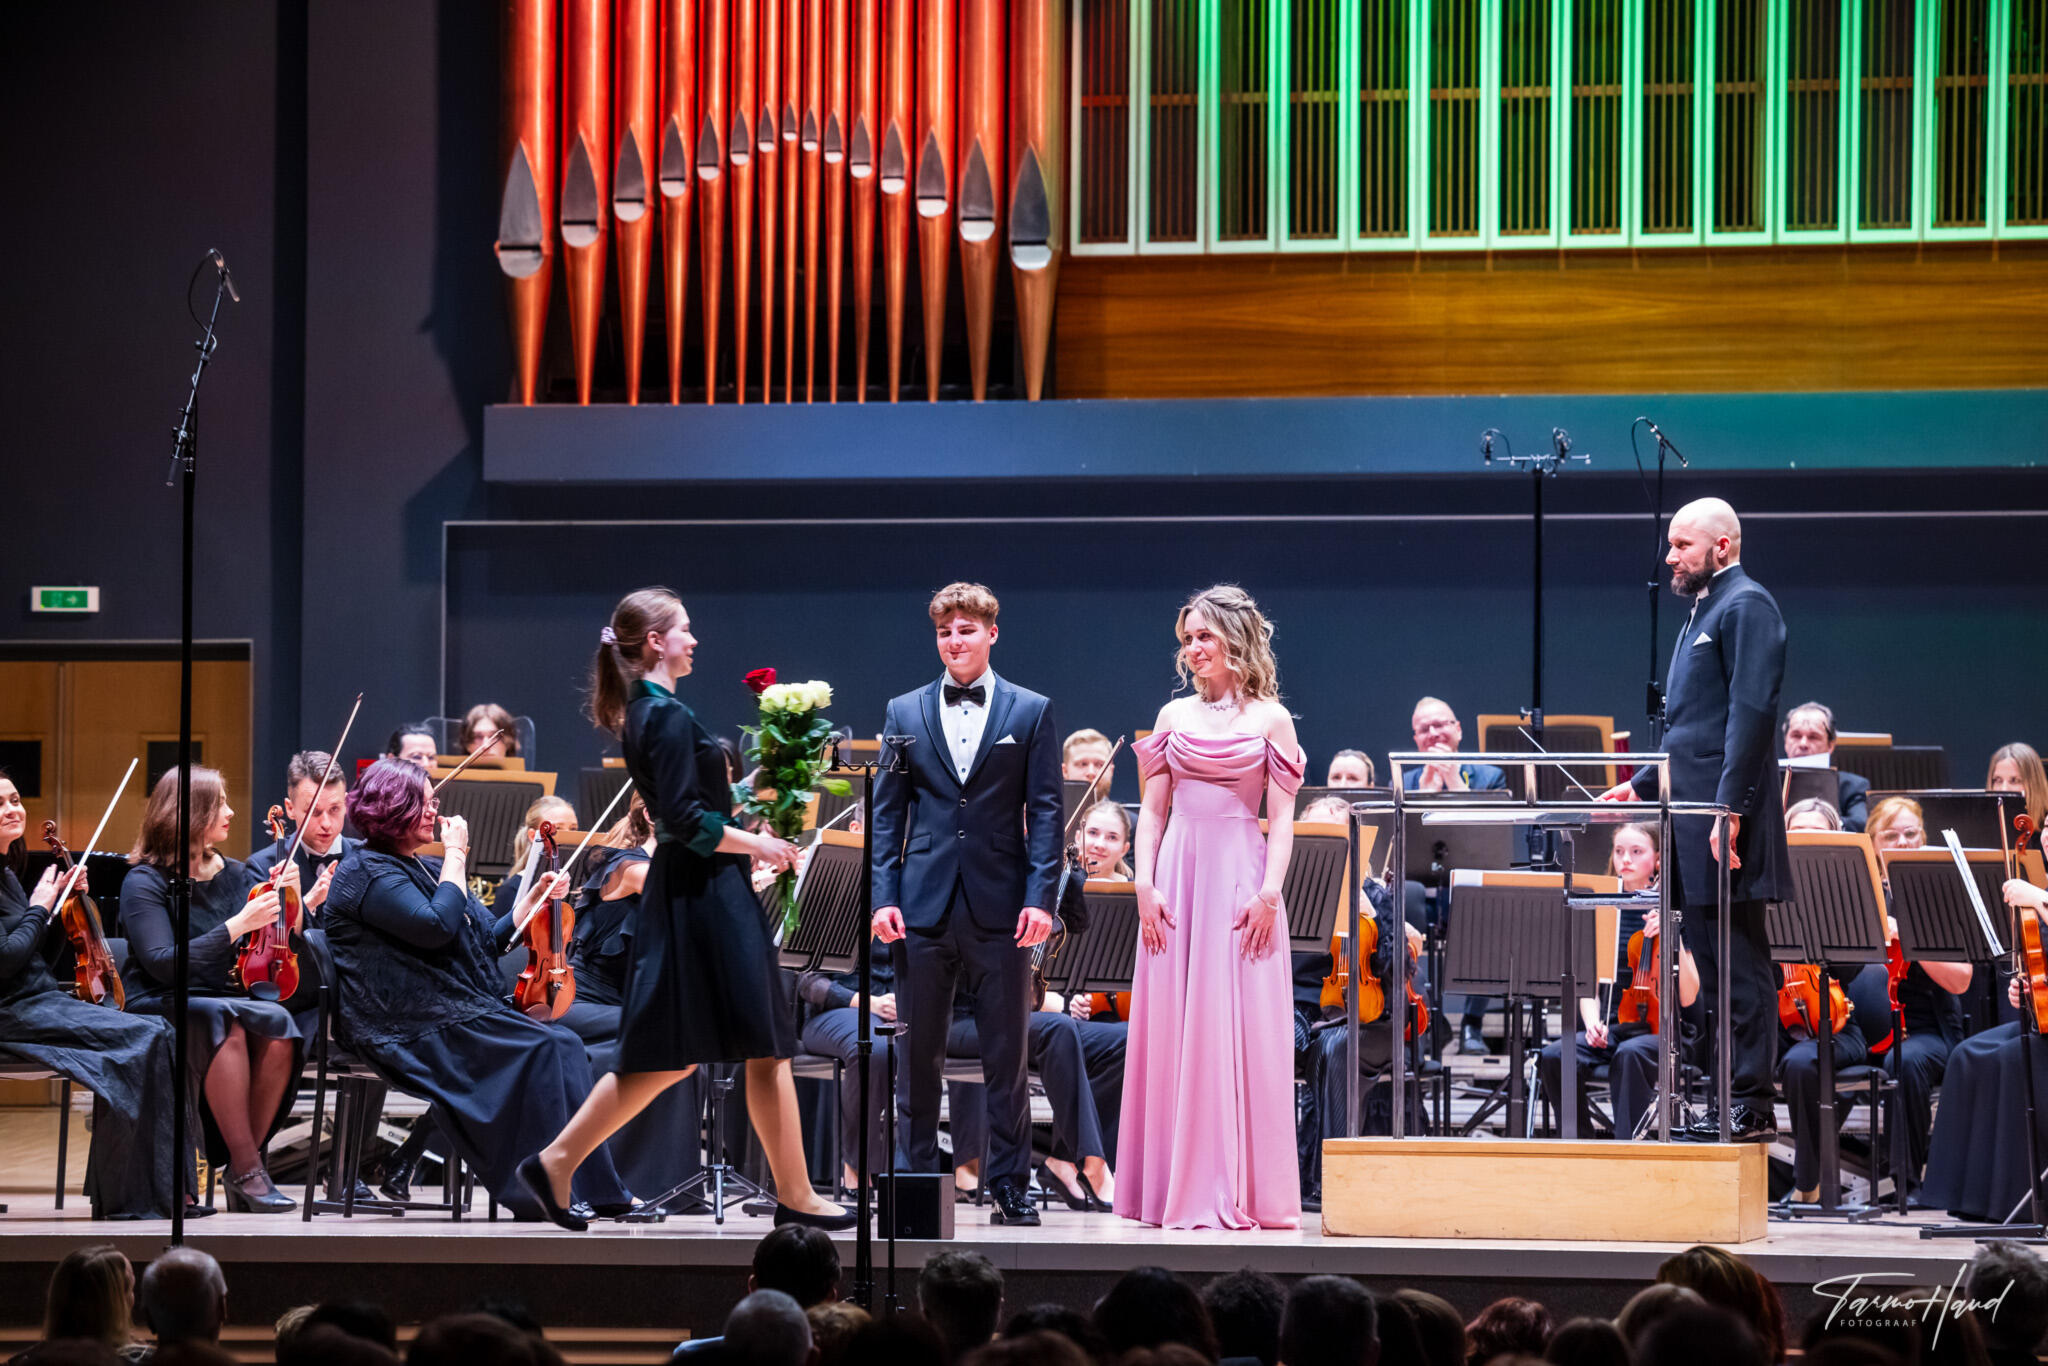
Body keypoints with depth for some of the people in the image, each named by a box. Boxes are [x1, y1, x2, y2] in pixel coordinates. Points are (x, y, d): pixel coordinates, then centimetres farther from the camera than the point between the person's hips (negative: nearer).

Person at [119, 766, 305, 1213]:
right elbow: (163, 964, -20)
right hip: (160, 1006, -5)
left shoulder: (235, 875, 12)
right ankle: (248, 1168, -30)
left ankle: (240, 1168, -20)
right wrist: (238, 924, -23)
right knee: (225, 1022, -37)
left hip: (230, 1001, 5)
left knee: (277, 1025, -29)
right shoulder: (145, 882, -6)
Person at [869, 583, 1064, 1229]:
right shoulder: (904, 713, 10)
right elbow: (886, 812, 9)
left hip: (1000, 908, -1)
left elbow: (1045, 811, 1)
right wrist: (883, 896, -2)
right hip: (924, 907, 2)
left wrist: (1041, 897, -9)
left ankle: (1010, 1188, 8)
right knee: (917, 1055, 5)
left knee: (1007, 1056, 2)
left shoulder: (1031, 712, 5)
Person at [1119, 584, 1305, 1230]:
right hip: (1178, 872, 3)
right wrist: (1145, 884, -2)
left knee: (1239, 1029, -4)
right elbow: (1153, 810, 11)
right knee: (1172, 1030, 2)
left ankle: (1237, 1190, -1)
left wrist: (1270, 892, -12)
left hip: (1240, 875, -3)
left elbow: (1281, 818, 0)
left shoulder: (1269, 718, 4)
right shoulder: (1175, 715, 12)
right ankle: (1173, 1185, 7)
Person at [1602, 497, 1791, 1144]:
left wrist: (1730, 807, -24)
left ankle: (1751, 1104, -7)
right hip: (1694, 816, 10)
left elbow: (1753, 710, -19)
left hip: (1726, 824, -10)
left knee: (1739, 963, -8)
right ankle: (1731, 1099, 14)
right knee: (1714, 962, 10)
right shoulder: (1704, 611, 22)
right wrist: (1643, 785, 22)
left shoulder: (1747, 606, -9)